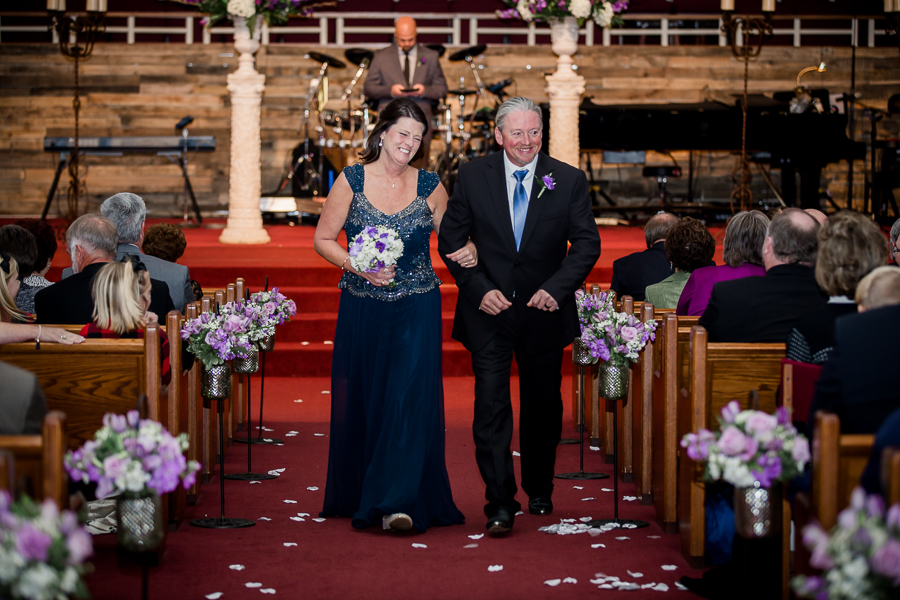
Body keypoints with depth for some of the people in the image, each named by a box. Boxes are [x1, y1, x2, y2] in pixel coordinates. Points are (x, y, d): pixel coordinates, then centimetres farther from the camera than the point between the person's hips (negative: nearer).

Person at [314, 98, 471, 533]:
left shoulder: (429, 187, 2)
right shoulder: (351, 181, -2)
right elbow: (323, 239, 1)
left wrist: (467, 252, -10)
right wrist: (359, 266, -15)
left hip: (416, 311, 0)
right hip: (362, 312, 0)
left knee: (410, 396, -10)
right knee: (363, 401, 8)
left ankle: (396, 502, -10)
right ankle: (358, 497, 25)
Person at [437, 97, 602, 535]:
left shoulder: (569, 181, -3)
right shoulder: (472, 177, -3)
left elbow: (587, 243, -3)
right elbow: (450, 240, 0)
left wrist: (556, 288, -17)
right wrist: (479, 289, -13)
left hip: (543, 311, 1)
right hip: (489, 309, -1)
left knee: (543, 408, 14)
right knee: (491, 405, -9)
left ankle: (539, 491, 33)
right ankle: (500, 503, -4)